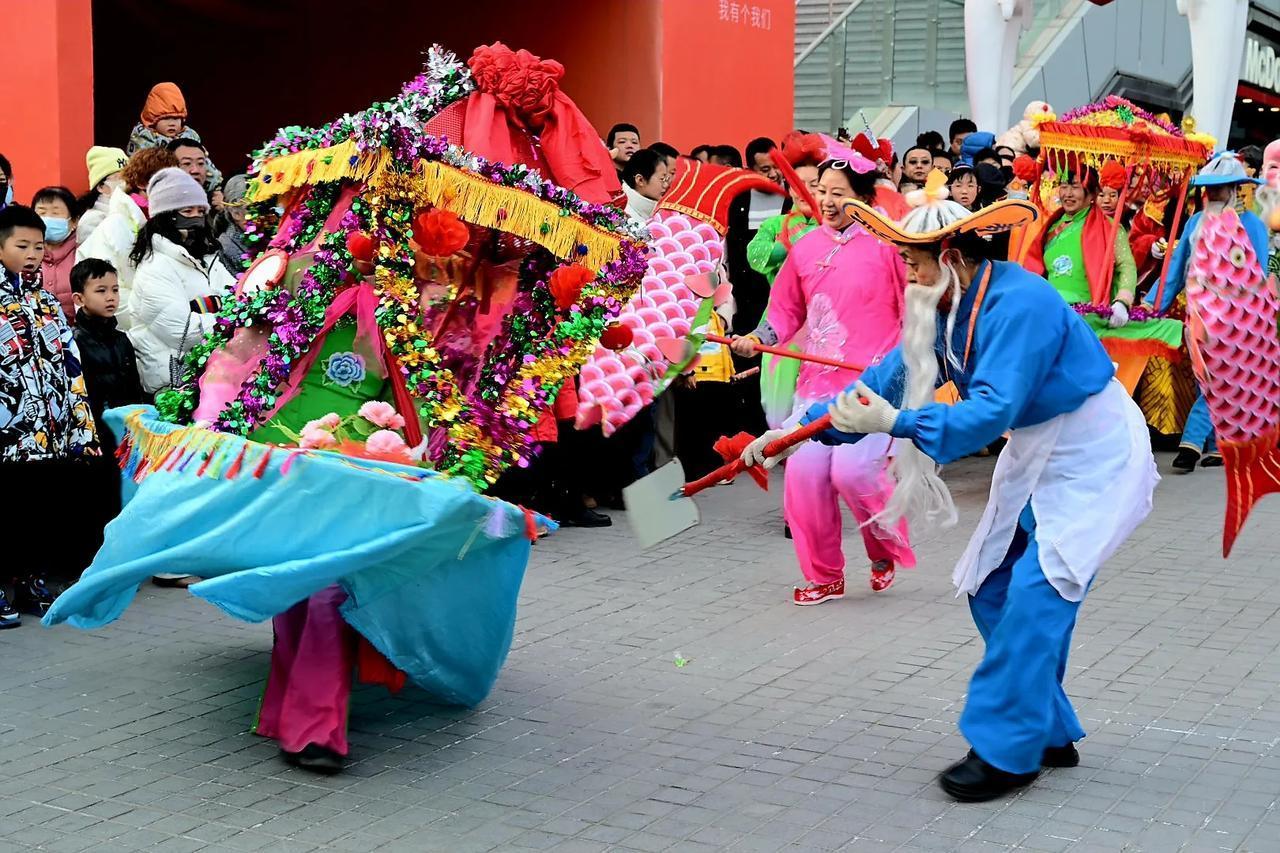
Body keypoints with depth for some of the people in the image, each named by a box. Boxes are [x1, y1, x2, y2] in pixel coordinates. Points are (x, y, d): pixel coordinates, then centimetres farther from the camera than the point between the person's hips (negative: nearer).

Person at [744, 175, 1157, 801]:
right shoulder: (947, 309, -1)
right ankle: (1047, 733, 19)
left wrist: (896, 422, -40)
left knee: (1034, 594, -16)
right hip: (1036, 454, 9)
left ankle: (1007, 750, -8)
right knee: (992, 594, 7)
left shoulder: (1017, 303, -28)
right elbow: (888, 379, 1)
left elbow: (993, 410, -35)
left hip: (1093, 455, -9)